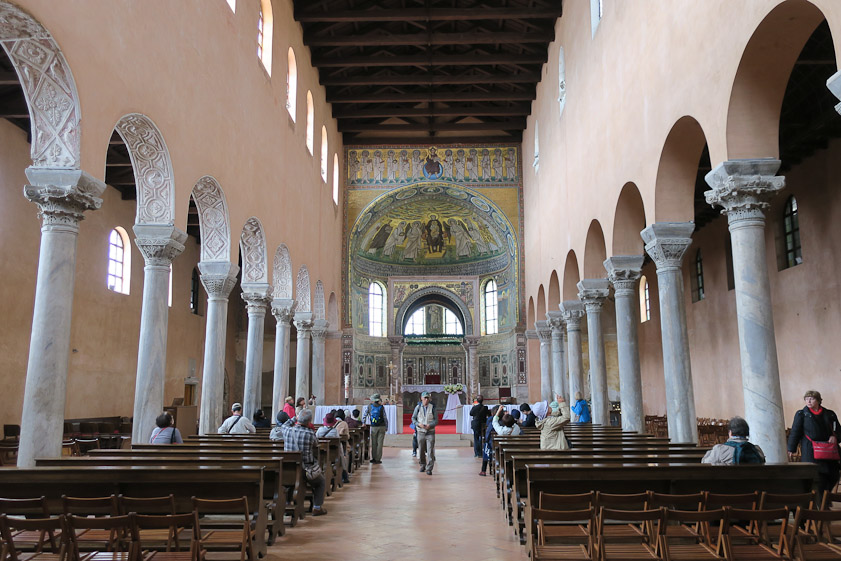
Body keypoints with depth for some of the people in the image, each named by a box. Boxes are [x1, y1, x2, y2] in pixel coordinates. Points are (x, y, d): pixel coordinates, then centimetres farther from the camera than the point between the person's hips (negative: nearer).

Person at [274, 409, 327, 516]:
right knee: (322, 482, 23)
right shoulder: (310, 433, -17)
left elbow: (283, 426, 21)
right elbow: (316, 444, 4)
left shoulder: (287, 431, -5)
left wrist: (294, 418, 27)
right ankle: (317, 508, 18)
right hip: (306, 470, -5)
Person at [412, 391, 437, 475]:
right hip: (421, 432, 2)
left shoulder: (432, 407, -2)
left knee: (430, 451, -9)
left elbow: (436, 420, -1)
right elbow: (413, 418, 6)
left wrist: (430, 425, -19)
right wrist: (419, 424, -12)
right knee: (422, 450, 11)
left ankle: (429, 469, -6)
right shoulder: (418, 407, 1)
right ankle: (423, 465, 32)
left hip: (430, 432, -2)